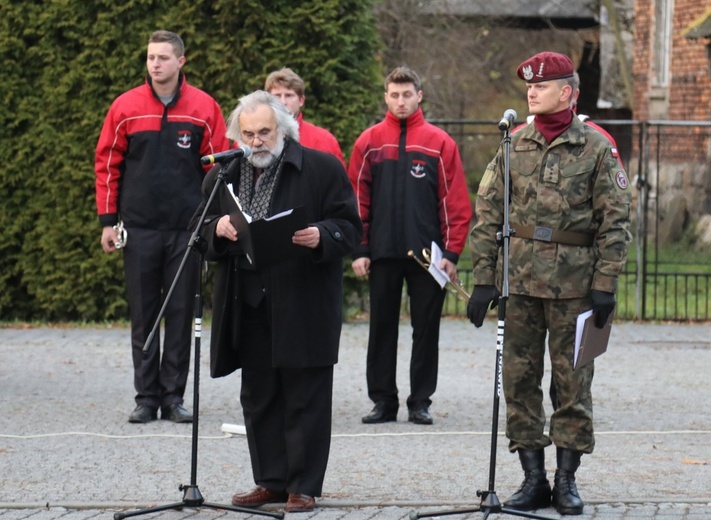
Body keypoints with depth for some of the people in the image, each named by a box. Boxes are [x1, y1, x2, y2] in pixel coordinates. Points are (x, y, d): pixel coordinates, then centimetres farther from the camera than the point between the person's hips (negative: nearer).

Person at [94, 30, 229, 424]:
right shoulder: (126, 107, 1)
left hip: (187, 228, -1)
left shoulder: (204, 109, 0)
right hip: (139, 228, 1)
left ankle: (174, 396, 8)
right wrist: (108, 221, 2)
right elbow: (107, 165, 5)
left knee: (181, 313, 3)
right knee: (143, 314, 4)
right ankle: (146, 398, 9)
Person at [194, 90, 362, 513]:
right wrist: (217, 229, -8)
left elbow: (350, 228, -4)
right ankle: (271, 480, 19)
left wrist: (322, 237, -24)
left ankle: (304, 486, 5)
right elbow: (202, 235, 15)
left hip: (304, 307, -5)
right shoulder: (222, 177, 11)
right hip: (248, 307, 5)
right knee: (259, 398, 10)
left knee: (305, 398, -1)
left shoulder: (323, 169, -3)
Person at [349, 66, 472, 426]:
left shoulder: (440, 143, 2)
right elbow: (357, 199, 6)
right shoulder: (369, 142, 5)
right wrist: (359, 250, 0)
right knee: (382, 328, 5)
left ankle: (420, 401, 10)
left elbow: (456, 202, 1)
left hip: (427, 254, -1)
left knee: (426, 329, 3)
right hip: (383, 254, 1)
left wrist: (452, 253, -5)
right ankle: (383, 400, 12)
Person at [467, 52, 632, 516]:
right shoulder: (513, 146, 8)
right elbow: (487, 216, 9)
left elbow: (615, 221, -1)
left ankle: (567, 478, 10)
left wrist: (604, 285, -8)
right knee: (520, 379, 3)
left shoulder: (596, 148, 0)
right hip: (519, 280, 3)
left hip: (573, 282, -3)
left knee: (573, 381, 2)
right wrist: (484, 280, 3)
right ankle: (533, 479, 10)